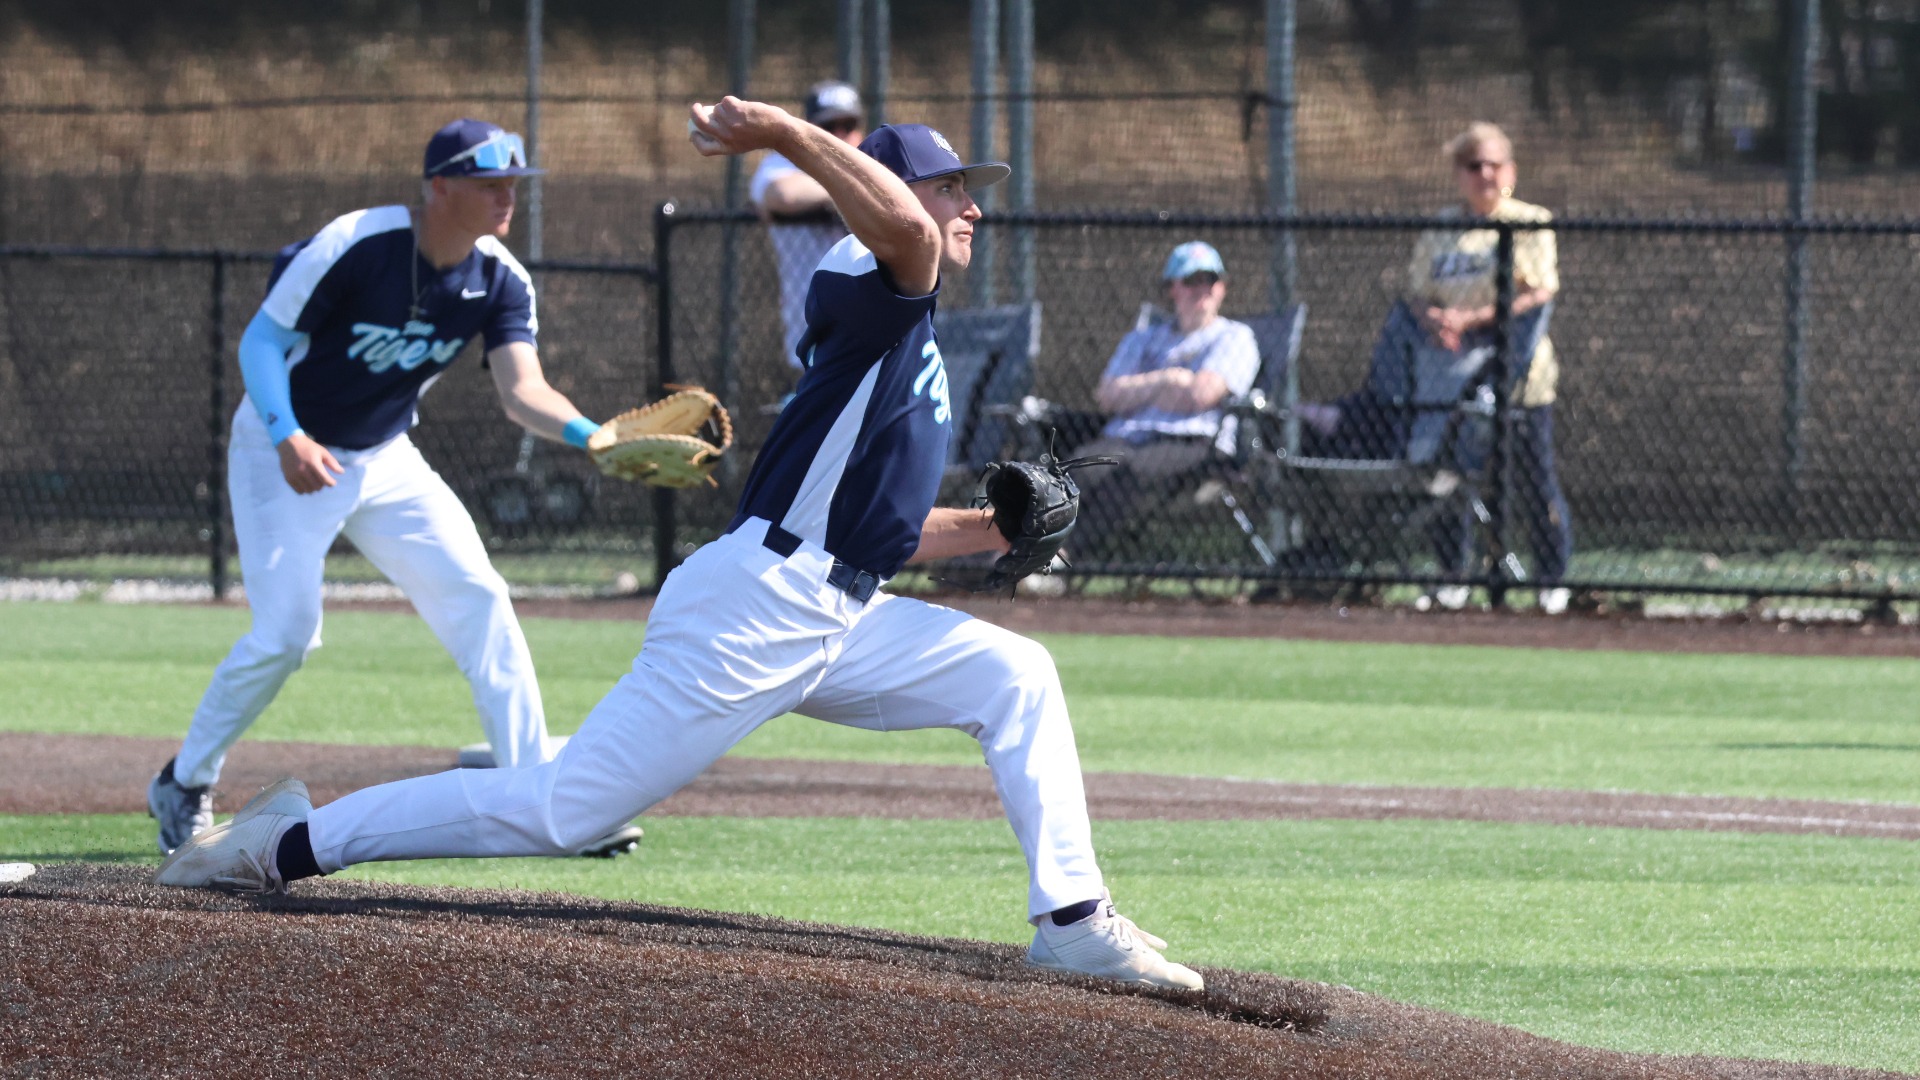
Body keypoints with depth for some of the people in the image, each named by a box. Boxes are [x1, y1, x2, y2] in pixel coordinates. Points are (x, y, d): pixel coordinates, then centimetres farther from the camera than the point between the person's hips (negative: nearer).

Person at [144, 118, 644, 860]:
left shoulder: (500, 281, -10)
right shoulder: (355, 245, -25)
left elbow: (523, 391, -20)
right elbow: (262, 336, -19)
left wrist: (592, 435, -41)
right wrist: (286, 435, -35)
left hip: (385, 460, 5)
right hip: (284, 451, -5)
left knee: (479, 601, -6)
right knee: (286, 632, -14)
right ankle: (184, 786, 8)